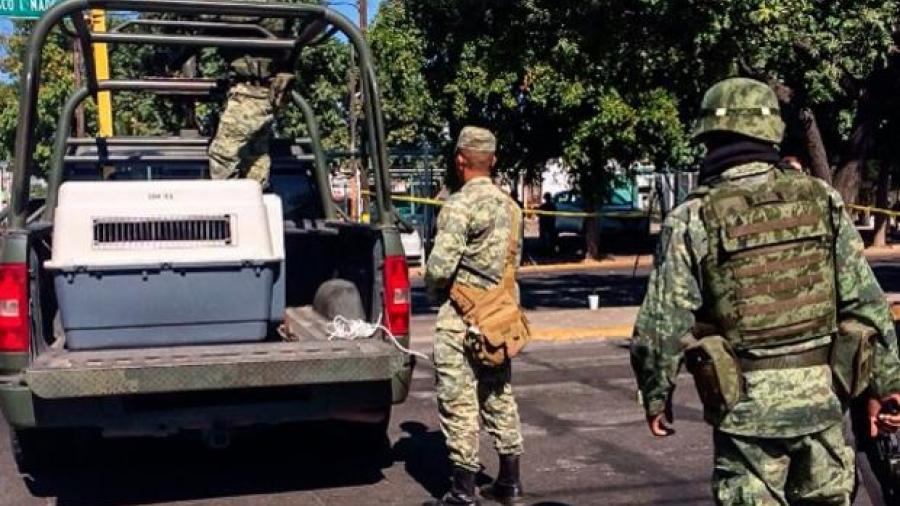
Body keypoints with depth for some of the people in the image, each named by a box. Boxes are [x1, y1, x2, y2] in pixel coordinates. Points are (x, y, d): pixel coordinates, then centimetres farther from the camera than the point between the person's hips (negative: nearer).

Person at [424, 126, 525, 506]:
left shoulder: (460, 205, -16)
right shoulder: (509, 206, 11)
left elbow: (440, 266, -22)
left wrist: (434, 290, -2)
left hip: (462, 318, -8)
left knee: (458, 403, -2)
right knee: (499, 397, 16)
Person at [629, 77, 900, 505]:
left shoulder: (692, 220, -8)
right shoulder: (824, 201, 0)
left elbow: (662, 326, -8)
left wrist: (656, 397, 6)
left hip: (748, 405, -3)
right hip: (823, 396, 3)